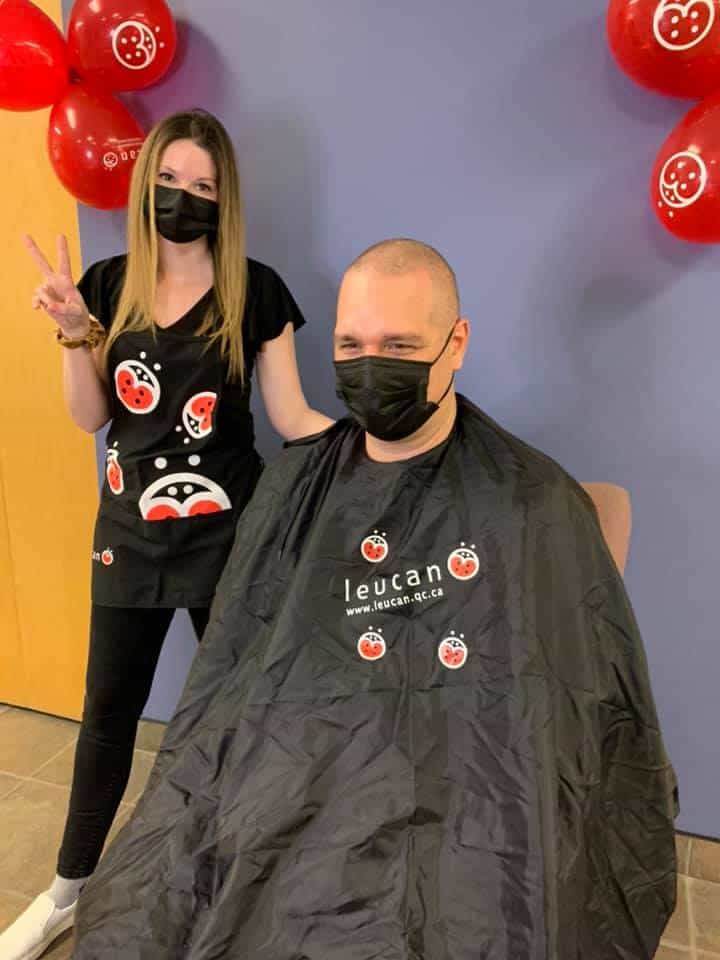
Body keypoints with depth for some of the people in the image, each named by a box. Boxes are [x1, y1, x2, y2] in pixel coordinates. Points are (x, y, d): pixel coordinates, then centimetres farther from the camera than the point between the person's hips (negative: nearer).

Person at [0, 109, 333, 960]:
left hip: (225, 530, -2)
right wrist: (74, 333, -11)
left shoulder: (256, 290, -7)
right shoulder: (109, 284, 2)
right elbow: (91, 419, 3)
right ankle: (70, 888, 38)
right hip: (129, 529, 3)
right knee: (109, 707, 15)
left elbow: (292, 417, -7)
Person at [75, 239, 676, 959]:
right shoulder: (296, 483, 7)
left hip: (466, 802, -2)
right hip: (290, 774, 3)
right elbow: (230, 669, 10)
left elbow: (598, 710, 3)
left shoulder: (535, 505, -2)